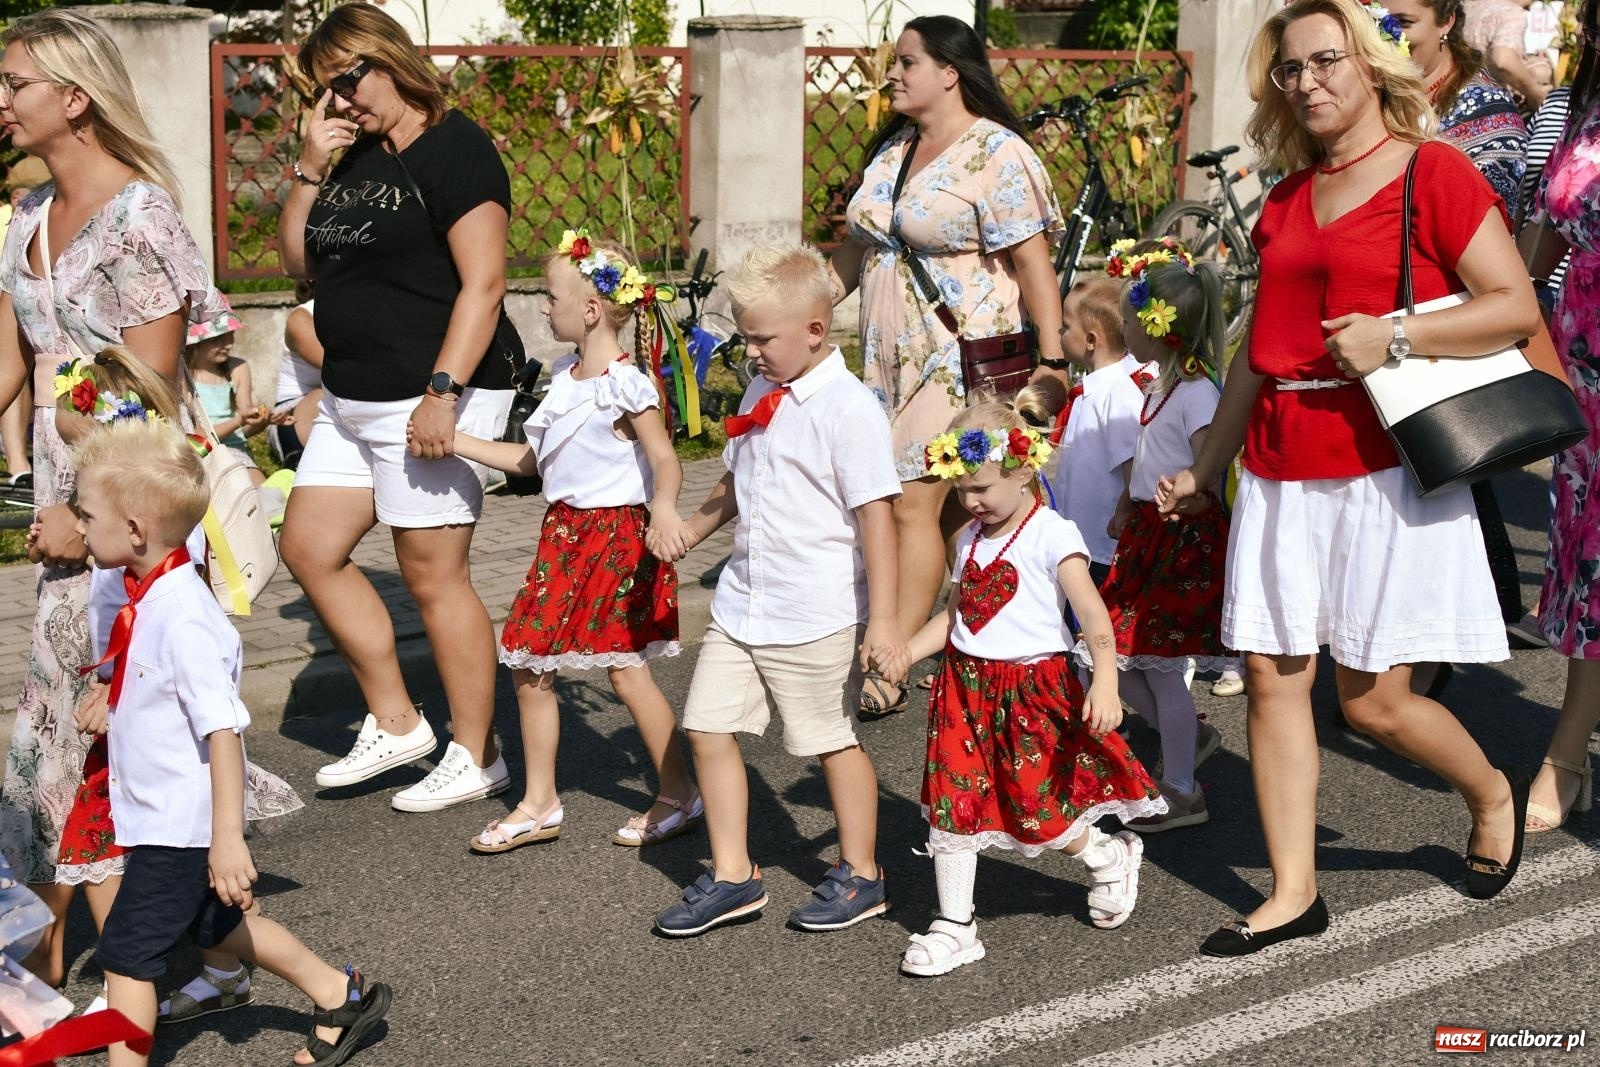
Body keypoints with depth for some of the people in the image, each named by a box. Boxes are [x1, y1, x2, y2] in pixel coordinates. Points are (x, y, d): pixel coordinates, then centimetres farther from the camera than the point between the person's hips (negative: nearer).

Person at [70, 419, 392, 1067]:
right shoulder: (149, 595, 0)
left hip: (178, 825, -10)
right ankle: (341, 996, 37)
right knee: (216, 926, 24)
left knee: (125, 955, -2)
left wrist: (227, 836, -29)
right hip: (167, 814, 10)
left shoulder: (182, 615, -28)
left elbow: (223, 727, -29)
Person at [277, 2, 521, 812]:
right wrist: (312, 166, 3)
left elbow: (483, 283, -18)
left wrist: (442, 393, -24)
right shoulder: (353, 159, 14)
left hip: (428, 401, -9)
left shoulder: (455, 150, -11)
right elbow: (298, 262, 16)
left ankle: (475, 758, 10)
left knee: (433, 575, -4)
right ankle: (395, 724, 22)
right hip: (351, 398, 10)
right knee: (309, 550, 11)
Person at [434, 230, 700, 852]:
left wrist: (664, 510, -44)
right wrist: (455, 443, 15)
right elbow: (532, 460, 17)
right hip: (566, 532, 9)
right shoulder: (566, 376, 10)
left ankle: (679, 795, 13)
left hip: (616, 533, -9)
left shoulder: (624, 383, -16)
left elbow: (665, 459, -24)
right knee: (528, 665, 7)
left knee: (626, 671, -2)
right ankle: (539, 805, 18)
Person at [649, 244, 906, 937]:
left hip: (816, 617, -8)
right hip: (741, 603, 8)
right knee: (707, 726, 7)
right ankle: (732, 875, 20)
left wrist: (883, 621, -22)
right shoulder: (761, 398, 10)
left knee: (831, 740, 6)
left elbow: (875, 515, -19)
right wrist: (690, 531, 13)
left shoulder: (848, 408, -16)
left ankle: (860, 876, 25)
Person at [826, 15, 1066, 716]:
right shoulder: (891, 150, 14)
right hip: (891, 355, 8)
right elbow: (857, 247, 20)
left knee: (914, 504, -11)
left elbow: (1033, 260, -14)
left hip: (963, 358, -8)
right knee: (948, 510, 10)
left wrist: (1052, 358, -18)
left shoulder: (996, 154, -11)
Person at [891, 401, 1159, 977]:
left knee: (1038, 805, 0)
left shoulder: (1051, 535, -12)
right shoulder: (971, 539, 10)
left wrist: (1105, 682, -33)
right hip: (965, 686, 6)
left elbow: (1093, 615, -20)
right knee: (950, 803, 2)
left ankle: (1110, 858, 31)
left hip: (1030, 687, -6)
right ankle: (955, 927, 12)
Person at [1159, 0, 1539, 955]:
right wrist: (1206, 468, 21)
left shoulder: (1434, 173, -4)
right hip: (1279, 472, 6)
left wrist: (1392, 334, -20)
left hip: (1381, 469, -6)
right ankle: (1294, 893, 13)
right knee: (1272, 677, 4)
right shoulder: (1289, 197, 14)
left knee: (1373, 697, -2)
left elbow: (1517, 307, -9)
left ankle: (1495, 796, 28)